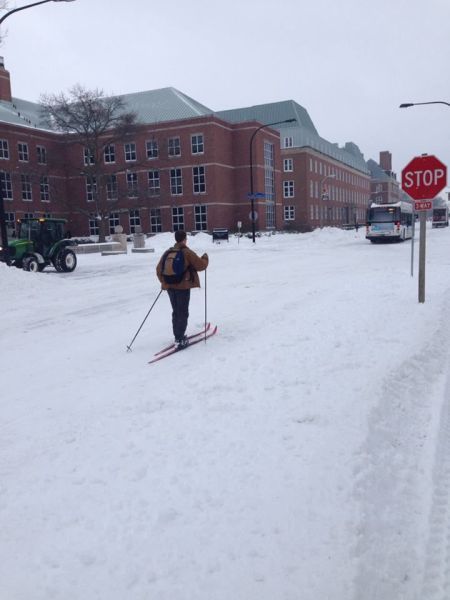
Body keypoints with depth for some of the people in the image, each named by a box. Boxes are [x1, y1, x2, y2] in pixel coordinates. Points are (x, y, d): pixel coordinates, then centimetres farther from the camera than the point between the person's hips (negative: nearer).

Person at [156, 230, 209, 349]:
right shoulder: (187, 253, -11)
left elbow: (159, 269, 11)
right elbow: (201, 265, -6)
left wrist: (164, 281, 25)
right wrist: (205, 257, 14)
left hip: (170, 286, 6)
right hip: (183, 287, -6)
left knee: (176, 312, 18)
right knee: (183, 313, 0)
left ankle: (177, 336, 24)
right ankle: (180, 339, -3)